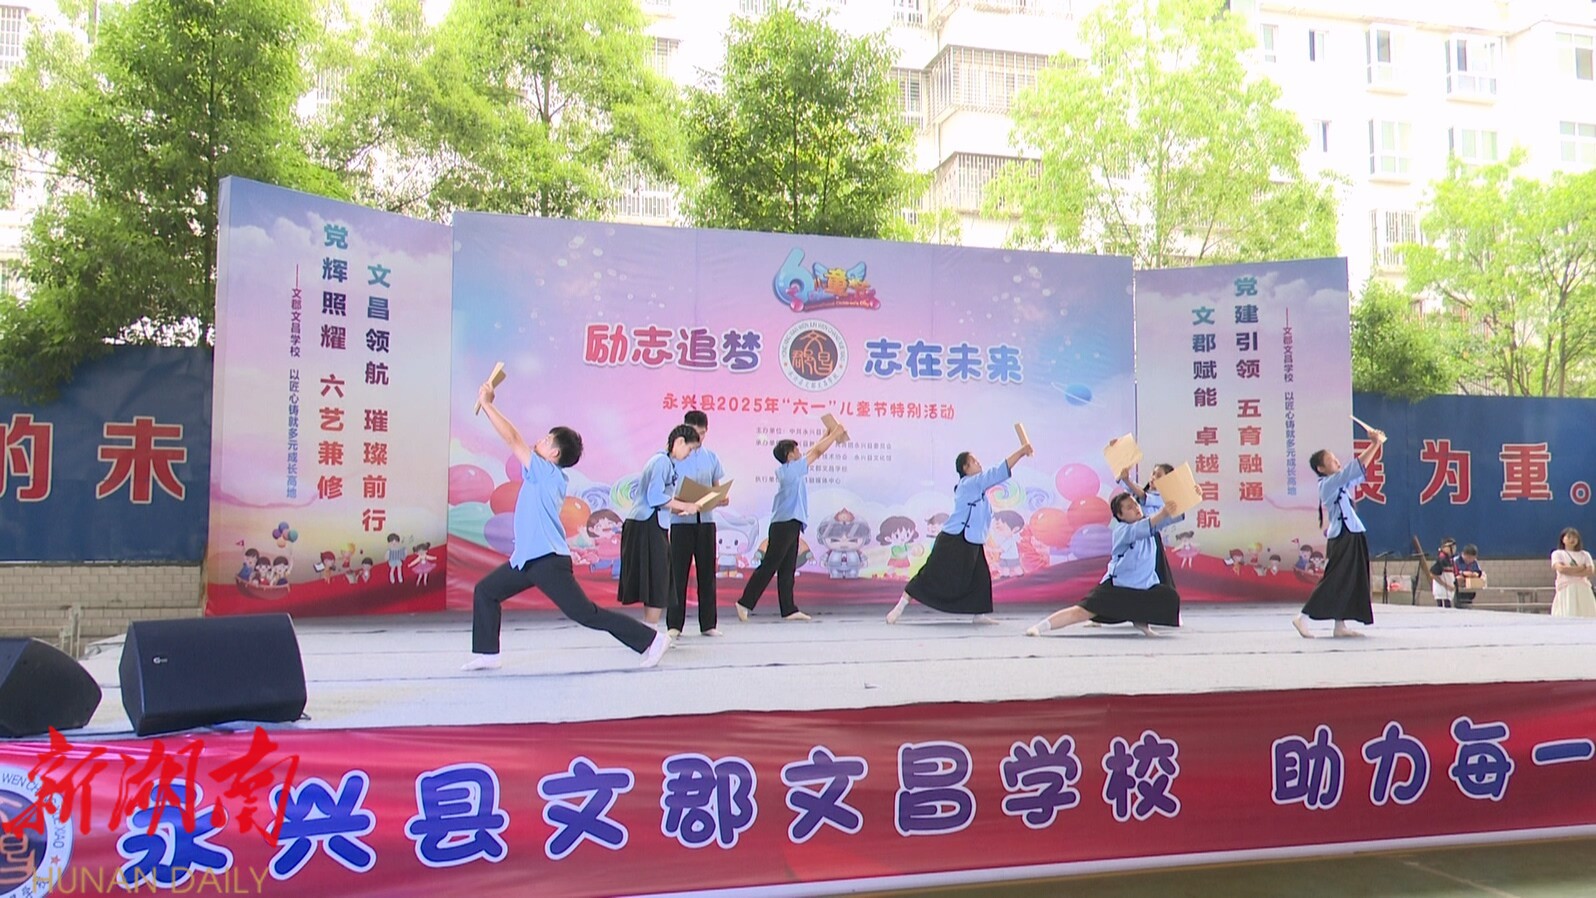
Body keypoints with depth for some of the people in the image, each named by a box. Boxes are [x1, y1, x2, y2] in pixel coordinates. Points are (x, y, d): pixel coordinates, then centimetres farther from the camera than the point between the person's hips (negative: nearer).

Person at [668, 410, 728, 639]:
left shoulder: (711, 457, 10)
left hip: (706, 520, 4)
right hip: (681, 521, -3)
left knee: (707, 573, 7)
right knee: (678, 573, -1)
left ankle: (708, 624, 13)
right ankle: (674, 625, 4)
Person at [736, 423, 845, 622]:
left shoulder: (787, 470, 13)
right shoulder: (791, 469, -10)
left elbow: (811, 453, 25)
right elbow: (817, 452, -5)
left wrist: (826, 436, 26)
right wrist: (834, 435, 6)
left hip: (789, 525, 9)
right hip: (785, 524, -9)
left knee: (787, 569, 7)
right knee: (769, 566, -7)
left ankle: (789, 609, 9)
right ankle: (745, 602, -5)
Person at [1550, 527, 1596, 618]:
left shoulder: (1585, 554, 17)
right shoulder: (1557, 553, 10)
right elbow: (1561, 569, -9)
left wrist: (1570, 571, -11)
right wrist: (1580, 568, -2)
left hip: (1583, 590, 3)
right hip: (1566, 589, -3)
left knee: (1586, 616, -5)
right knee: (1567, 616, -13)